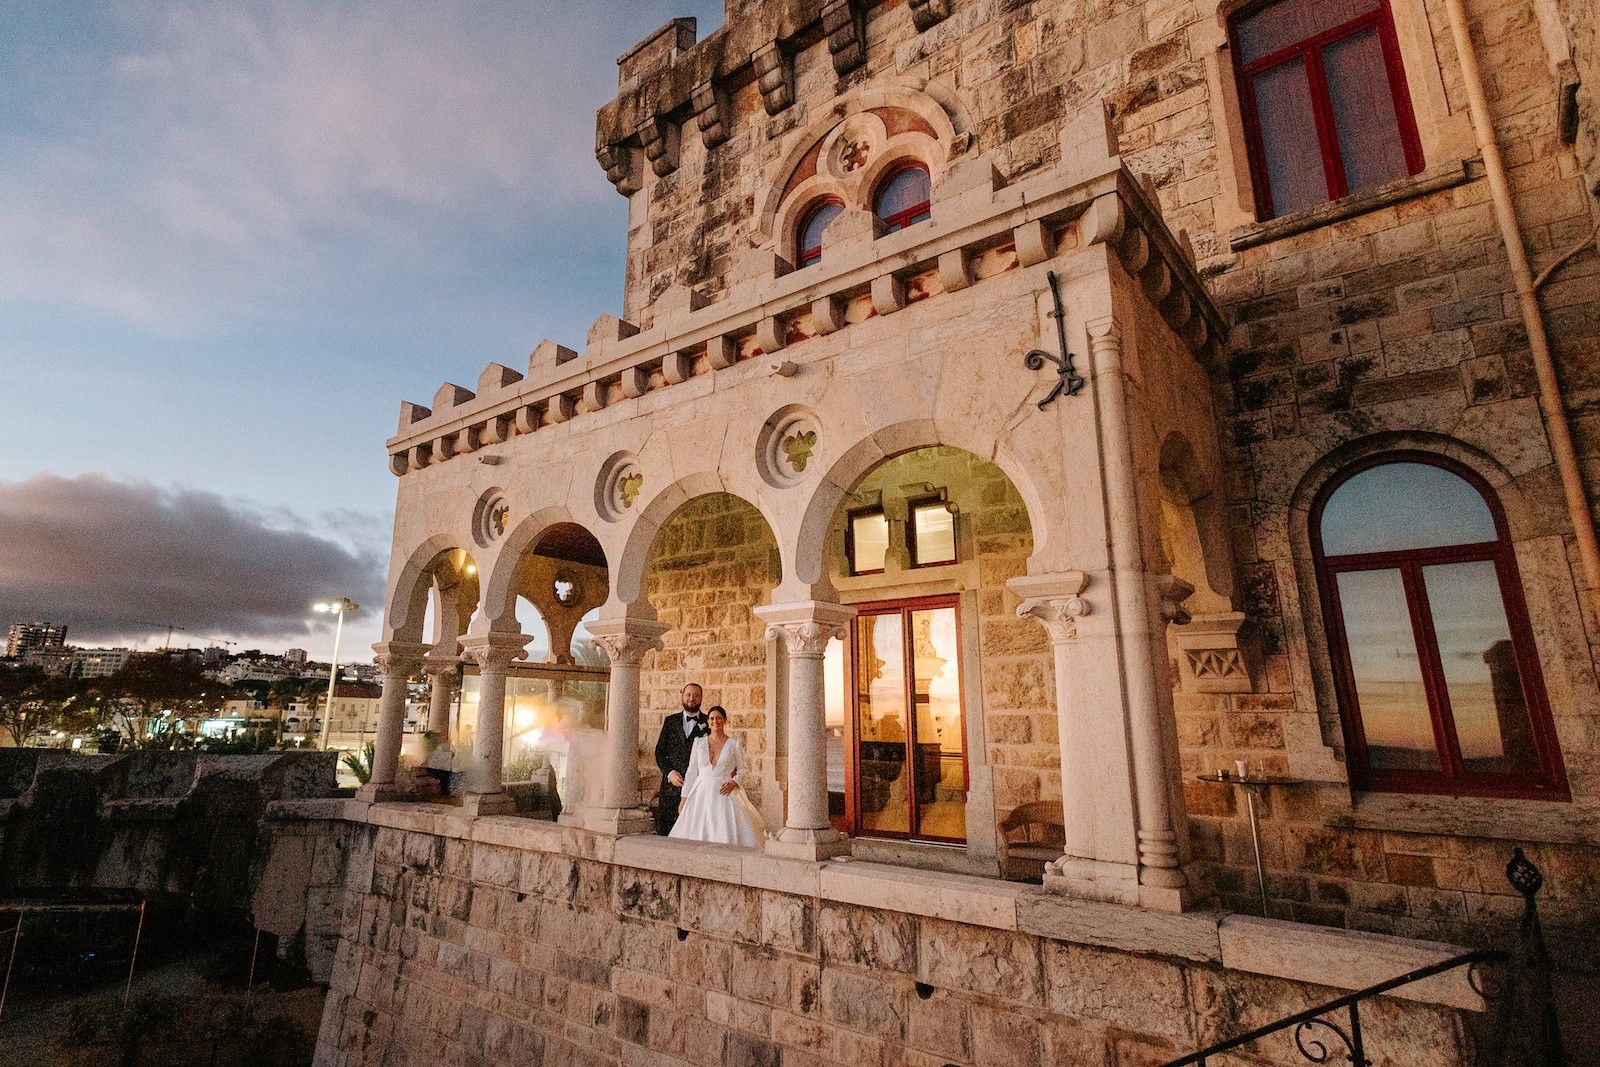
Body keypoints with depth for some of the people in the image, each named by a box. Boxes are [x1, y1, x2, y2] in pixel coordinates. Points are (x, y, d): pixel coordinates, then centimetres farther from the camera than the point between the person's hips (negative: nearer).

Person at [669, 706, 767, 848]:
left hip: (724, 794, -1)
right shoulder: (699, 742, 7)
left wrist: (734, 782, -11)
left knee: (726, 834, -9)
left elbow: (742, 769, 8)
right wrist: (684, 798, 7)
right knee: (697, 834, -3)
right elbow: (692, 771, 10)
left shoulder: (735, 744, 2)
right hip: (701, 794, 2)